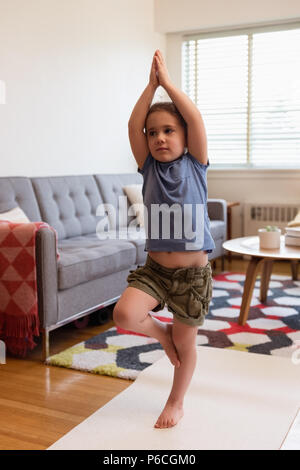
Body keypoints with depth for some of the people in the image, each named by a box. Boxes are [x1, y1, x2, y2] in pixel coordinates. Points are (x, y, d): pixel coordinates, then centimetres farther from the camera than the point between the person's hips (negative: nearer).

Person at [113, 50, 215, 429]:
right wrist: (151, 85, -7)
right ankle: (162, 332, 12)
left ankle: (176, 402, 37)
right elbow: (133, 124, -7)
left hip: (192, 272, -2)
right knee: (124, 314, -23)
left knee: (185, 344, 10)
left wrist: (168, 82, -7)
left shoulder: (194, 165, -2)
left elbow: (196, 118, -13)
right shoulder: (149, 167, 4)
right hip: (154, 268, 2)